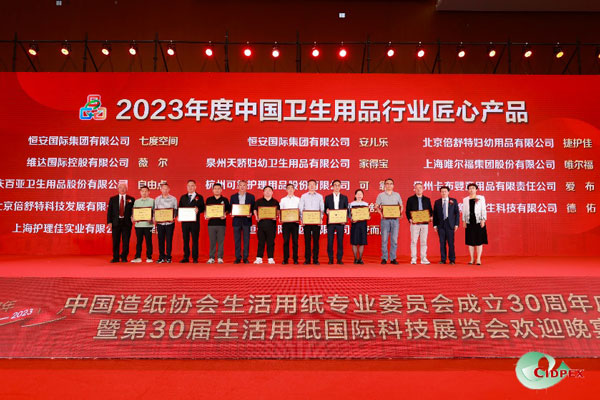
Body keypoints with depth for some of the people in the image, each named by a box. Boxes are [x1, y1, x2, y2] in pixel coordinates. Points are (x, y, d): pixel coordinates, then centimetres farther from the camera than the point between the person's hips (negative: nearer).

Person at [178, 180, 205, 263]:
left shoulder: (199, 197, 7)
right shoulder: (183, 197, 16)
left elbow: (202, 208, 1)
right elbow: (179, 208, 14)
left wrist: (198, 209, -19)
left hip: (195, 222, -3)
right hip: (185, 221, 3)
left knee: (195, 240, 0)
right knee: (185, 240, 5)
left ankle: (195, 258, 5)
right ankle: (186, 257, 12)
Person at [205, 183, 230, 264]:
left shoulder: (225, 200, 8)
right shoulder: (209, 199, 12)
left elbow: (228, 209, 6)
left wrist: (225, 214, -12)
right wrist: (206, 215, -5)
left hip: (221, 223, -1)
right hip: (211, 223, 1)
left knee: (221, 241, 0)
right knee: (212, 241, 2)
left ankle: (220, 258, 6)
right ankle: (211, 258, 9)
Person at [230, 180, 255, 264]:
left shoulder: (251, 196, 7)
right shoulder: (233, 197, 10)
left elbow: (253, 208, 5)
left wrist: (250, 214, -14)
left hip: (246, 220, -1)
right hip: (236, 220, 1)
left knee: (246, 240, 1)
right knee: (237, 240, 3)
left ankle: (245, 258, 8)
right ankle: (238, 258, 9)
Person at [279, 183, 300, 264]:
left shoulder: (298, 199, 10)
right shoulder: (283, 200, 13)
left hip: (295, 222, 0)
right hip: (285, 222, 1)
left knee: (295, 241, -2)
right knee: (286, 241, -1)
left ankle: (295, 259, 4)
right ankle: (285, 259, 4)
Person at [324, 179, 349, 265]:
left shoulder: (344, 197, 11)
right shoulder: (327, 197, 11)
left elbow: (347, 210, 9)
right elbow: (325, 209, 9)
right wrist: (327, 211, -13)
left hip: (340, 222, 0)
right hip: (330, 221, 0)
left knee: (340, 240, 0)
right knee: (330, 240, -1)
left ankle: (339, 259, 7)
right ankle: (330, 259, 7)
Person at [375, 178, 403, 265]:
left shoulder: (397, 195, 13)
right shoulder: (381, 195, 7)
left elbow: (401, 206, 16)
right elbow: (377, 206, 5)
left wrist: (400, 213, -2)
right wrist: (381, 213, -12)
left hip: (395, 219, 2)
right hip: (385, 219, -2)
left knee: (394, 239, 1)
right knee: (384, 239, -2)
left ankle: (393, 258, 7)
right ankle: (384, 258, 4)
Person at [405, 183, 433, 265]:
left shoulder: (427, 199, 13)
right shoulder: (410, 199, 6)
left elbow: (430, 210, 13)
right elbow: (407, 211, 2)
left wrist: (431, 217, -6)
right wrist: (410, 219, -12)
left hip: (425, 223, 2)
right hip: (414, 223, -2)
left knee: (424, 241, 4)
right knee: (413, 241, -1)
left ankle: (423, 258, 10)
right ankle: (413, 259, 5)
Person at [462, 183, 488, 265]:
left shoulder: (481, 198, 5)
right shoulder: (465, 199, 12)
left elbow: (483, 210, 1)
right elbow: (464, 211, 12)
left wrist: (483, 220, -7)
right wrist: (464, 221, 5)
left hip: (478, 221, -2)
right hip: (469, 222, 2)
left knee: (479, 240, -2)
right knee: (470, 241, 3)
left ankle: (478, 259, 3)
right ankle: (472, 259, 11)